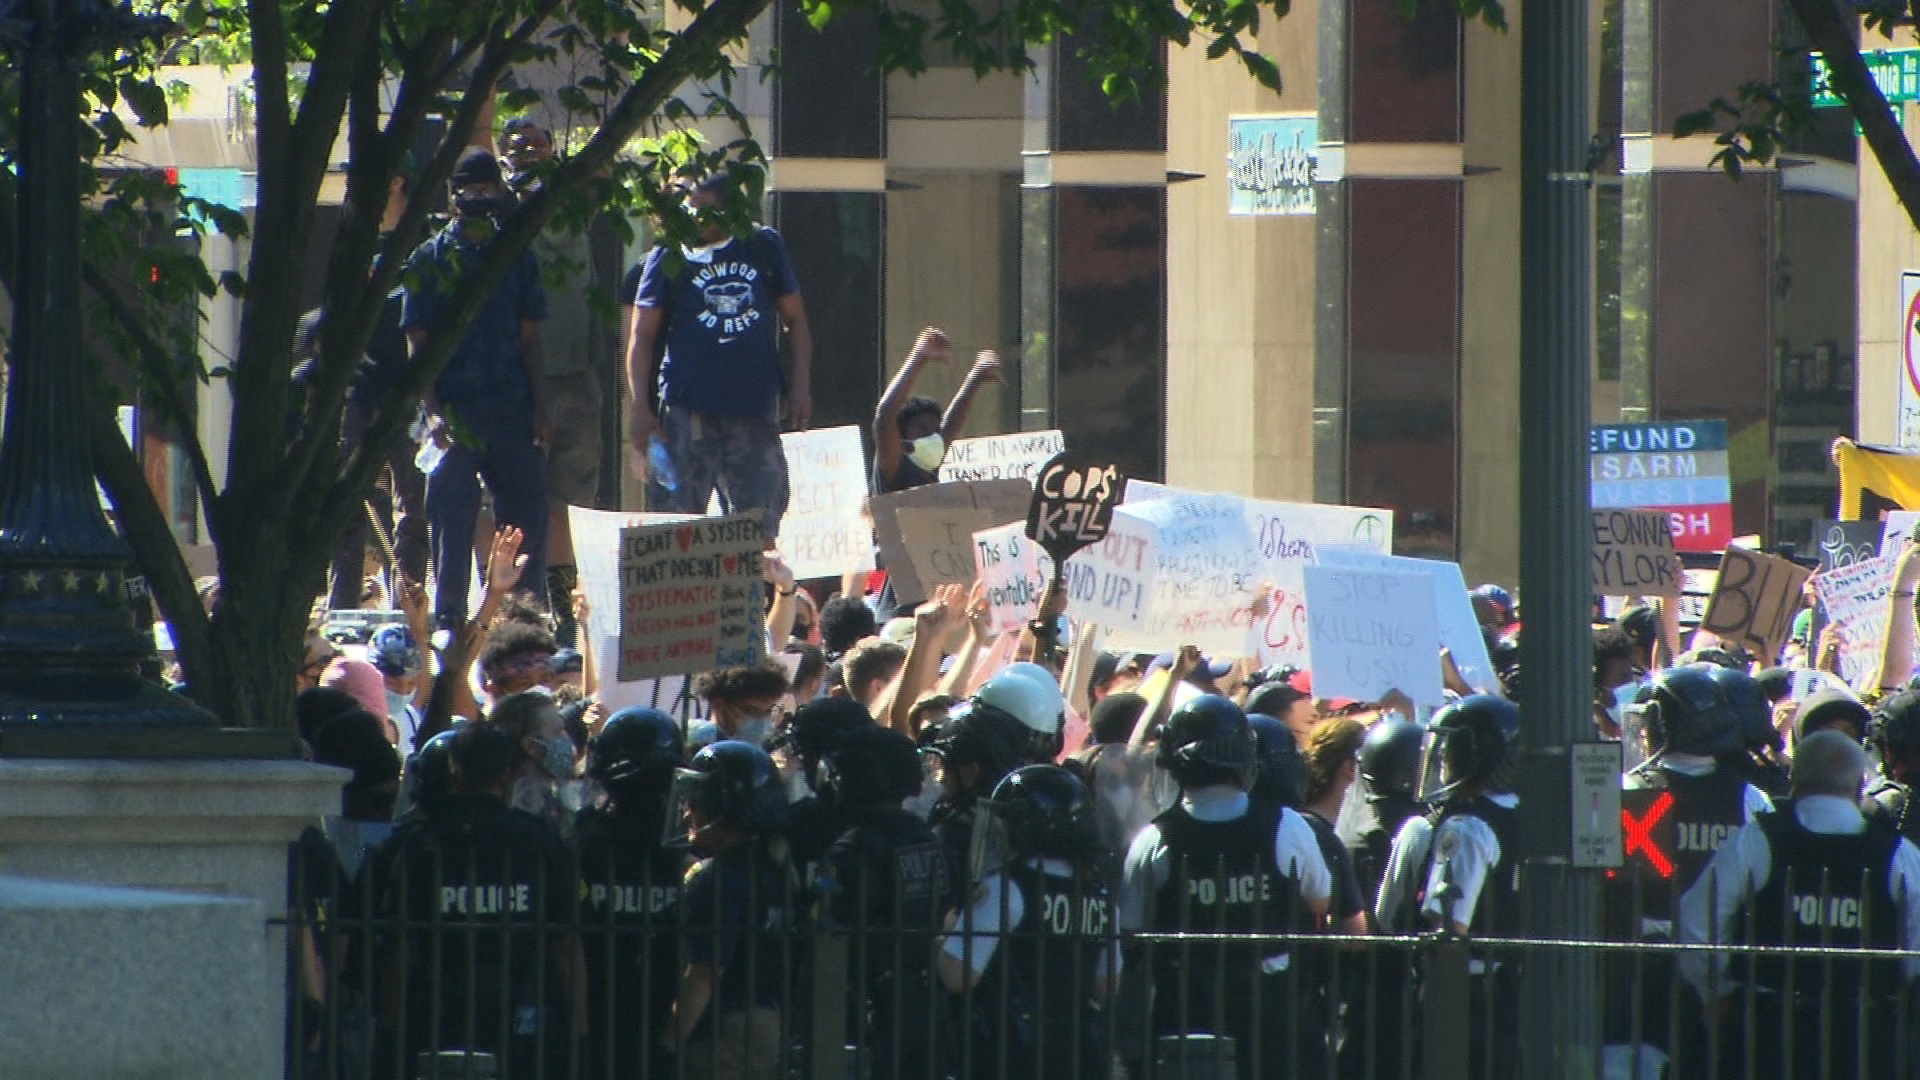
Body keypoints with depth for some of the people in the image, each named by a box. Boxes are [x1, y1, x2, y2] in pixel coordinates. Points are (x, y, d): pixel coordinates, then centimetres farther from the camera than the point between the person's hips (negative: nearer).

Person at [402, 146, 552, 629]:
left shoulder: (516, 255, 12)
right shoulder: (431, 259, 2)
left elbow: (529, 340, 14)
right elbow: (417, 344, -2)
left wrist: (540, 408, 5)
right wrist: (433, 410, -13)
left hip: (512, 408, 3)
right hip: (456, 409, -3)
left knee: (528, 516, 3)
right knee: (453, 519, -2)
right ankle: (450, 621, 4)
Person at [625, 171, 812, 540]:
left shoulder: (764, 247, 9)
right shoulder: (669, 258, 4)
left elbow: (795, 319, 15)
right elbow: (641, 337, 3)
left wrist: (800, 385, 4)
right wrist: (641, 409, -7)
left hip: (755, 412, 2)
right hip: (688, 410, -2)